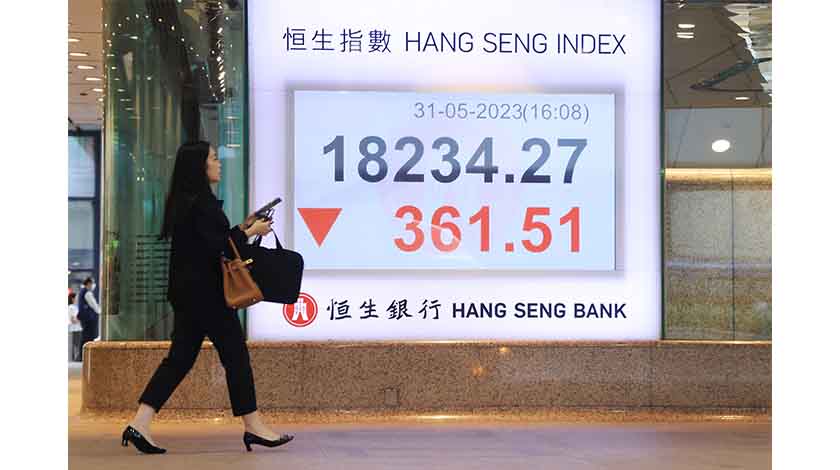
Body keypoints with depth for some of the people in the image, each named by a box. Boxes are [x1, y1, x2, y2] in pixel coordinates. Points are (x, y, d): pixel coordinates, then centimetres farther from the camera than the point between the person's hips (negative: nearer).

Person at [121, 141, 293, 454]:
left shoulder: (184, 201, 15)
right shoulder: (201, 201, -15)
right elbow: (214, 247, -19)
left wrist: (242, 228, 16)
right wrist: (250, 232, -8)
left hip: (188, 291, 10)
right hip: (205, 292, -10)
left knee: (180, 357, 8)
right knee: (235, 354, 0)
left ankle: (139, 425, 2)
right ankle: (254, 428, 7)